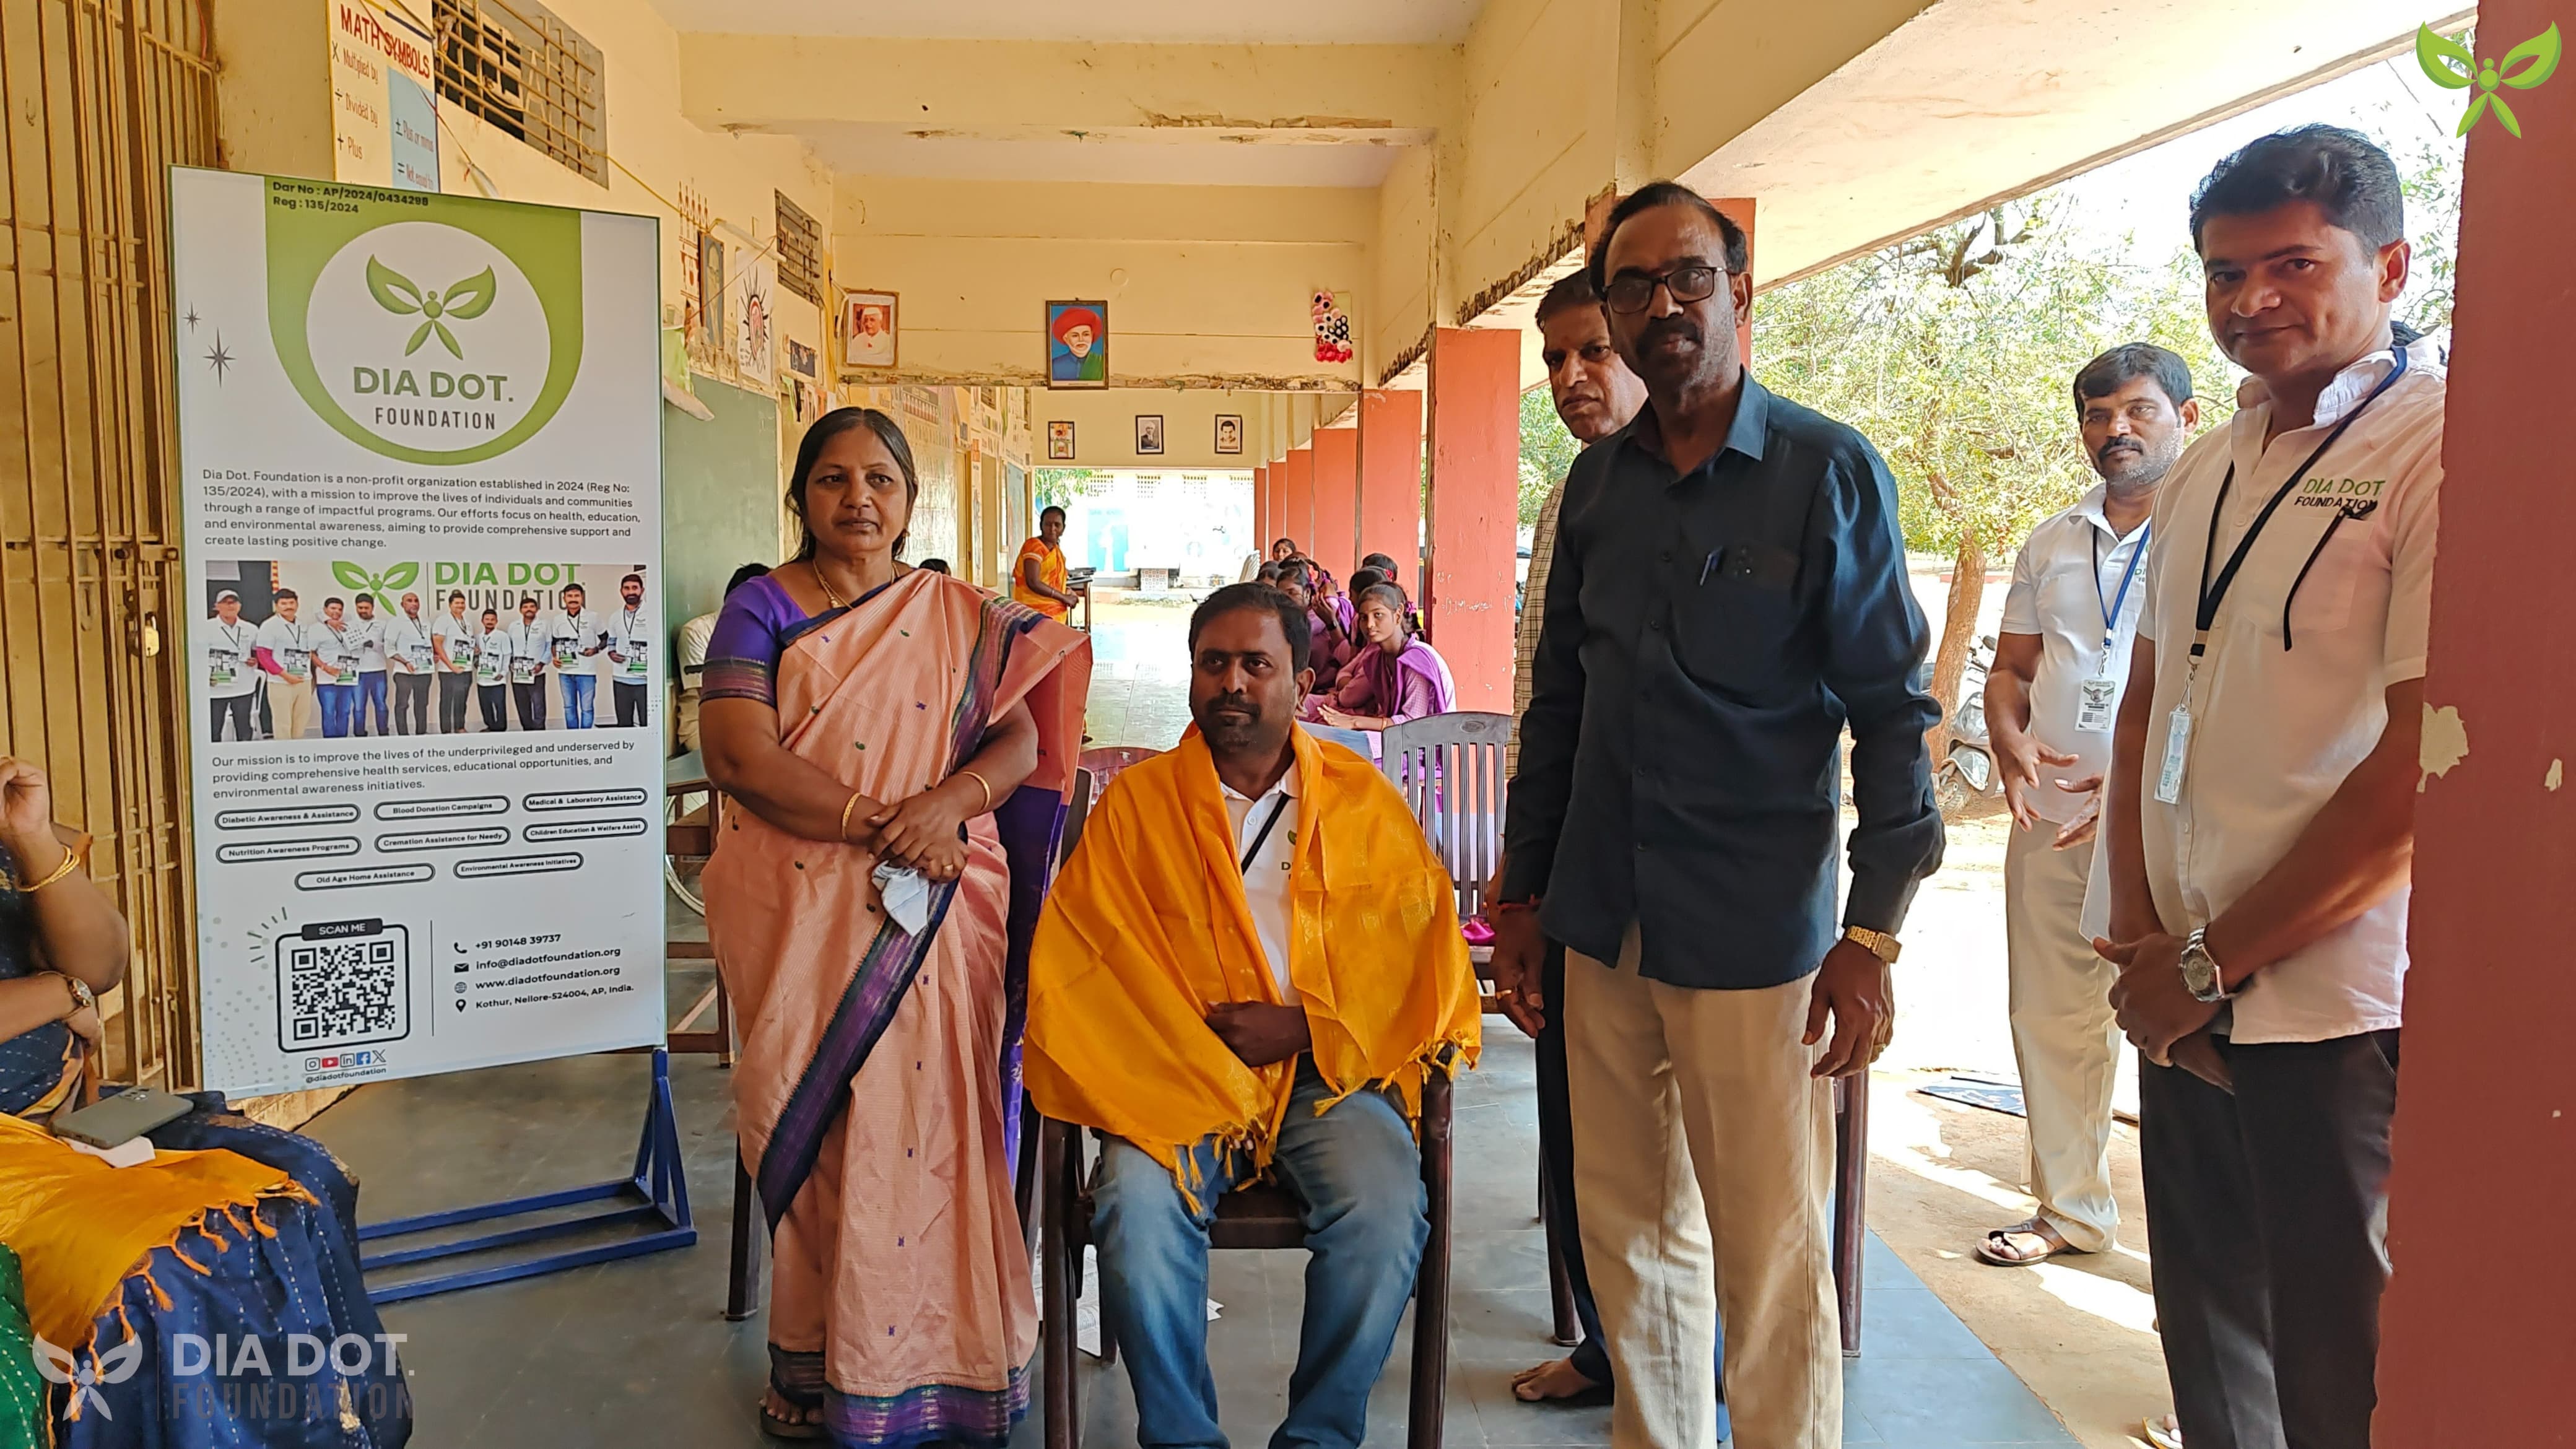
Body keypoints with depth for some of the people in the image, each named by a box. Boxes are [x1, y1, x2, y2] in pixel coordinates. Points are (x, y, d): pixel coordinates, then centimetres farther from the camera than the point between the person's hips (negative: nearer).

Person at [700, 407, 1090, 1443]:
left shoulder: (960, 616, 13)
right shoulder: (762, 610, 6)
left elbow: (1021, 739, 4)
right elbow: (738, 755, -7)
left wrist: (949, 804, -17)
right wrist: (882, 825, -15)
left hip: (935, 907, 1)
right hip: (799, 909, -1)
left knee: (925, 1112, -7)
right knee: (814, 1120, -4)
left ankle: (929, 1357, 8)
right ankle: (815, 1358, 12)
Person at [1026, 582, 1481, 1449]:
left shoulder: (1364, 800, 9)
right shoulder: (1135, 803, 7)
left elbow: (1421, 951, 3)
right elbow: (1077, 969, -1)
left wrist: (1307, 1028, -10)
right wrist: (1199, 1054, -14)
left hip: (1333, 1067, 1)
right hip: (1178, 1075, 0)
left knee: (1386, 1212, -26)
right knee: (1138, 1209, -28)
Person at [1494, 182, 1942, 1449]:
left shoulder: (1831, 473, -4)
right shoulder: (1595, 481, 9)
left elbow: (1891, 713, -6)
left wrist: (1873, 931, -11)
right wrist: (1524, 893, 13)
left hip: (1754, 929, -4)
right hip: (1603, 922, 5)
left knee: (1771, 1256, 4)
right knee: (1627, 1233, 15)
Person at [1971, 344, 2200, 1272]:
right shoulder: (2050, 544, 16)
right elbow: (2009, 670, 20)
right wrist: (2011, 745, -1)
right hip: (2051, 822, 6)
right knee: (2052, 1021, 12)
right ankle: (2070, 1211, 27)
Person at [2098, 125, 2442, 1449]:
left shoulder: (2440, 450, -11)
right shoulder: (2205, 472, 12)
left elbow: (2428, 766, -17)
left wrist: (2212, 959, -12)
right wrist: (2141, 930, 1)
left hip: (2343, 1013, -6)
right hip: (2185, 1000, 7)